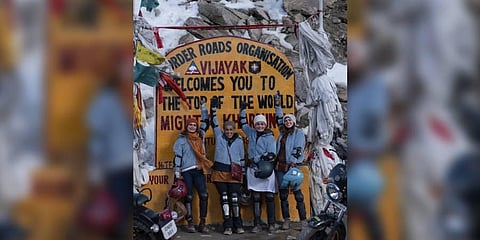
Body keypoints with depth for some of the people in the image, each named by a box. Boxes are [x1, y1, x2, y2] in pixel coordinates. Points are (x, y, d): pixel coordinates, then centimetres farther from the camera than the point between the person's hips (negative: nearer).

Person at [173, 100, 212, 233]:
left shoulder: (200, 136, 15)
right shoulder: (181, 139, 5)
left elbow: (205, 122, 23)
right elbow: (178, 156, 2)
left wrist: (203, 107, 22)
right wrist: (177, 172, -4)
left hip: (199, 170, 3)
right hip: (186, 171, -3)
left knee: (204, 195, -5)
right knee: (189, 197, -1)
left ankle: (202, 223, 1)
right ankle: (190, 223, 4)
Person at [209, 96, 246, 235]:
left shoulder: (239, 140, 8)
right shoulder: (219, 136, 8)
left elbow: (242, 157, 13)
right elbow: (214, 122, 3)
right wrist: (213, 107, -2)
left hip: (234, 173, 0)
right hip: (220, 172, 0)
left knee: (235, 198, -3)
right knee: (224, 198, 1)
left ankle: (238, 224, 7)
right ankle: (227, 225, 4)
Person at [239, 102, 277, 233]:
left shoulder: (269, 137, 0)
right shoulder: (251, 133, 12)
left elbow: (271, 154, -8)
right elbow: (243, 123, 27)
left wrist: (256, 159, -11)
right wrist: (243, 110, 23)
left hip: (266, 170, -4)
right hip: (254, 170, 4)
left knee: (269, 197, 1)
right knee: (256, 198, 4)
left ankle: (271, 224, 6)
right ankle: (257, 224, 7)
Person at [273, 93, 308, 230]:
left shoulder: (299, 133, -1)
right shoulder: (283, 133, 15)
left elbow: (298, 150, -9)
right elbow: (279, 118, 26)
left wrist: (293, 163, -18)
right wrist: (277, 104, 24)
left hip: (292, 166, -6)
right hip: (280, 167, 6)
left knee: (297, 193, -6)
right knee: (283, 194, 6)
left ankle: (303, 220, -1)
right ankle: (286, 220, 12)